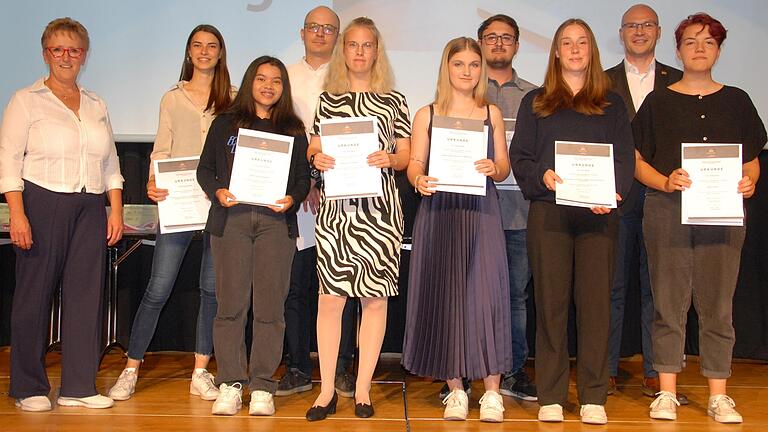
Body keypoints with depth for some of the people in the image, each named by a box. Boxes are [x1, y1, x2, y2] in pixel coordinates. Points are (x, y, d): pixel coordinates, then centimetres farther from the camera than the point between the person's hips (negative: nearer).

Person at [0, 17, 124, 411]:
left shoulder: (96, 105, 16)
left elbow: (110, 164, 17)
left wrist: (116, 210, 8)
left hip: (90, 208, 4)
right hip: (42, 204, -4)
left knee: (86, 294, 2)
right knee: (35, 294, 0)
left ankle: (79, 387, 9)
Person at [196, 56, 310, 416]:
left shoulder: (293, 130, 13)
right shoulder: (225, 124, 14)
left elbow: (303, 177, 10)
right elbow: (205, 168, 12)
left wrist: (292, 200, -9)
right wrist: (217, 191, -7)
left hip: (276, 221, 0)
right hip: (231, 218, 0)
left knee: (269, 306, -2)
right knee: (231, 303, -1)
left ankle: (262, 386, 5)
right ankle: (230, 384, 6)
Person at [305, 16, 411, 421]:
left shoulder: (393, 100, 11)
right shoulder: (328, 99, 14)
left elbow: (406, 155, 9)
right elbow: (313, 148, 15)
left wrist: (390, 159, -13)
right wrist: (316, 158, -8)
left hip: (379, 208, 0)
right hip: (335, 205, 1)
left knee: (374, 295, 0)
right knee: (330, 294, -3)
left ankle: (363, 388, 10)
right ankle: (327, 390, 5)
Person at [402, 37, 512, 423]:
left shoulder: (492, 114, 12)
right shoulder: (427, 115, 10)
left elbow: (504, 167, 10)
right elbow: (415, 164, 5)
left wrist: (493, 168, -13)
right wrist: (419, 180, -16)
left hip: (481, 211, 0)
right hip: (438, 211, 0)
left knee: (484, 292, -7)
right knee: (443, 294, 0)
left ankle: (491, 391, 1)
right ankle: (455, 389, 10)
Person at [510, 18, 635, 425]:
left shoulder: (611, 103, 15)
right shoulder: (535, 102, 15)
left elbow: (625, 158, 6)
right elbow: (519, 156, 8)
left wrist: (610, 192, -13)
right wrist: (542, 175, -13)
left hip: (599, 213, 0)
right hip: (548, 212, 0)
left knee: (596, 301, -2)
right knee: (551, 302, -1)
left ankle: (593, 397, 4)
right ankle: (551, 396, 5)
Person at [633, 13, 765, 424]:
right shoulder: (658, 101, 9)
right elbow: (638, 162, 6)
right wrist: (666, 181, -12)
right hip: (667, 210, -1)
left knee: (717, 305, 2)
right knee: (669, 304, 0)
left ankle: (719, 396, 10)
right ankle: (666, 393, 8)